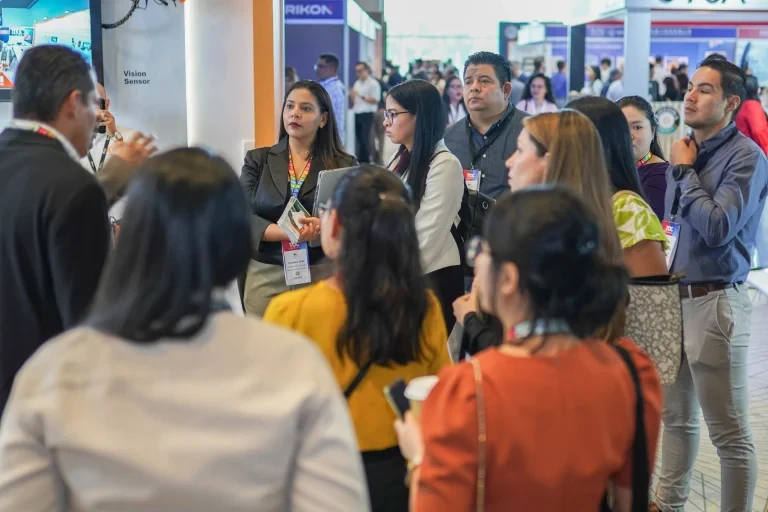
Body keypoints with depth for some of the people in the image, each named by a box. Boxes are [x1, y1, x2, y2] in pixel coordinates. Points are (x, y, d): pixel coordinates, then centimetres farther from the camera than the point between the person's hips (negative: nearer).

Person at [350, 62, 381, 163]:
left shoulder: (373, 83, -6)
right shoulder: (357, 84, 17)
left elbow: (375, 101, -13)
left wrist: (361, 96, -18)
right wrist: (351, 96, -2)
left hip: (367, 115, -7)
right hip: (356, 115, 7)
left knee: (365, 139, -9)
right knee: (358, 139, 7)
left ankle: (366, 162, -4)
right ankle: (360, 161, 13)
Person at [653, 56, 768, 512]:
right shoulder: (687, 150, 10)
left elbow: (718, 227, -22)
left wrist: (684, 171, -12)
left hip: (714, 301, -8)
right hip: (675, 296, 8)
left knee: (730, 431, 1)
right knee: (676, 415, 20)